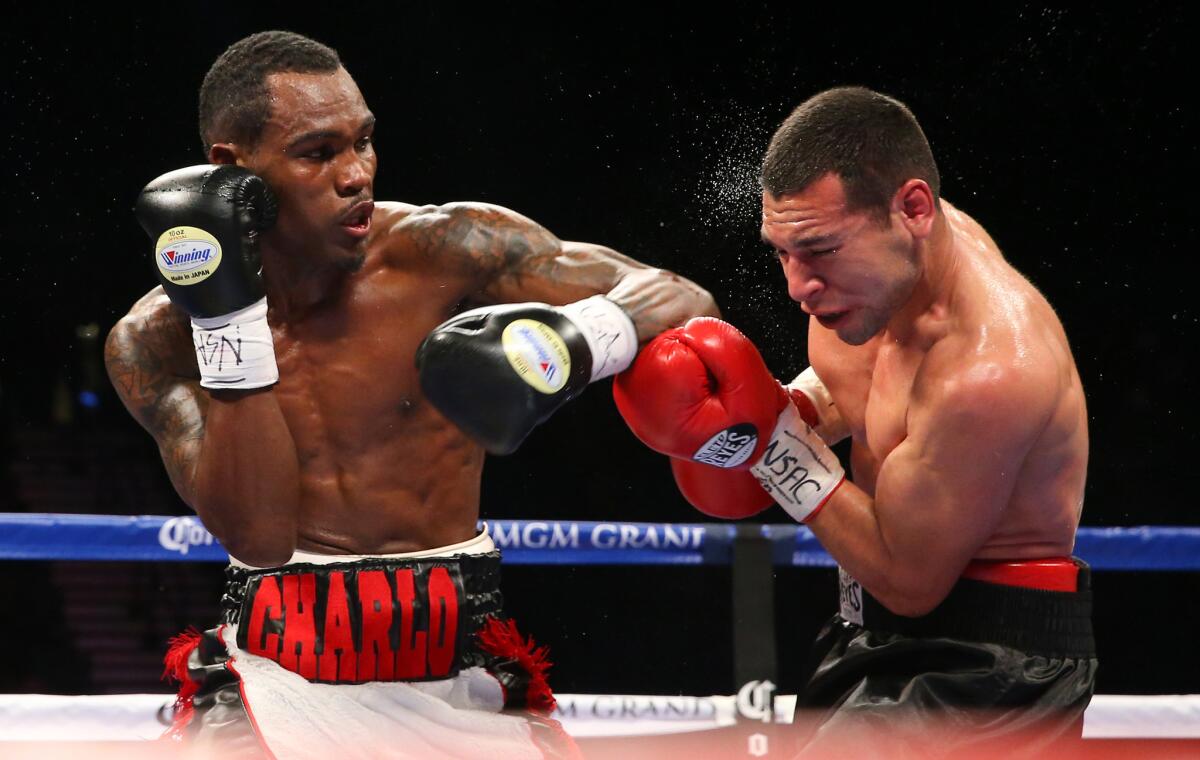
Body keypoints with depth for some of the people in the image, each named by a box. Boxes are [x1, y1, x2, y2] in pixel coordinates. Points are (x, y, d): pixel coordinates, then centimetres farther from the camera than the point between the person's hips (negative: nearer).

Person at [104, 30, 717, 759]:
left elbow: (683, 302, -9)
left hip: (459, 676, 0)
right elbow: (258, 534, -14)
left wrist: (574, 343, -30)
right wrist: (226, 315, -18)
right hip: (279, 683, 0)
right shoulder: (155, 342, -3)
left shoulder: (443, 252, -8)